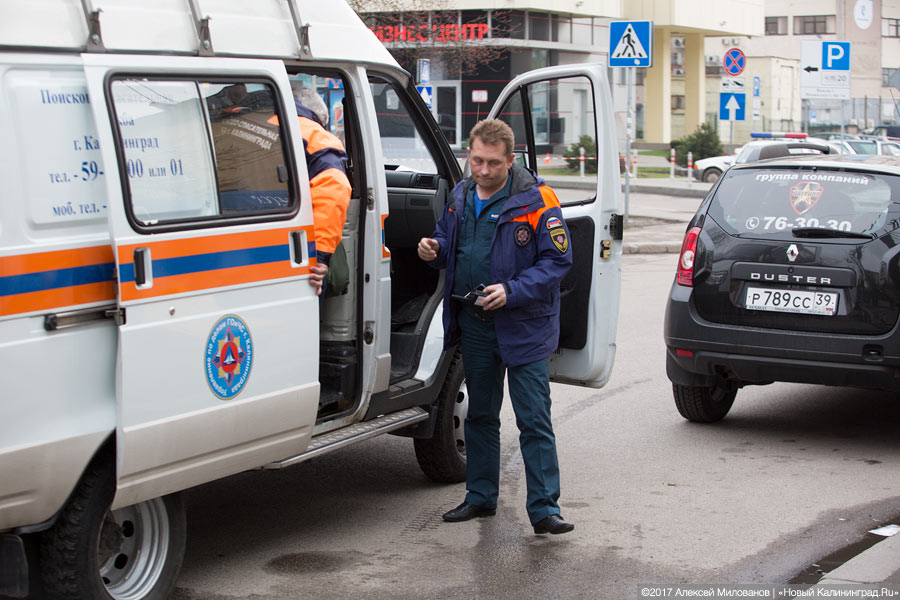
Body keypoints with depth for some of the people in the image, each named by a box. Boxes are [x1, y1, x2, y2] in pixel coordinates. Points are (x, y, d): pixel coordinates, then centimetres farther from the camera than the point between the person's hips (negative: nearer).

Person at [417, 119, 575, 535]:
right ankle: (481, 497, 28)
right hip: (474, 325, 6)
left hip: (524, 325, -6)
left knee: (534, 419, -6)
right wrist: (434, 249, -2)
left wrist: (511, 291, -22)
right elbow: (447, 241, 22)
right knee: (480, 414, 16)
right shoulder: (460, 196, 7)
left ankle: (544, 508, -3)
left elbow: (557, 260, -12)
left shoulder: (536, 200, -12)